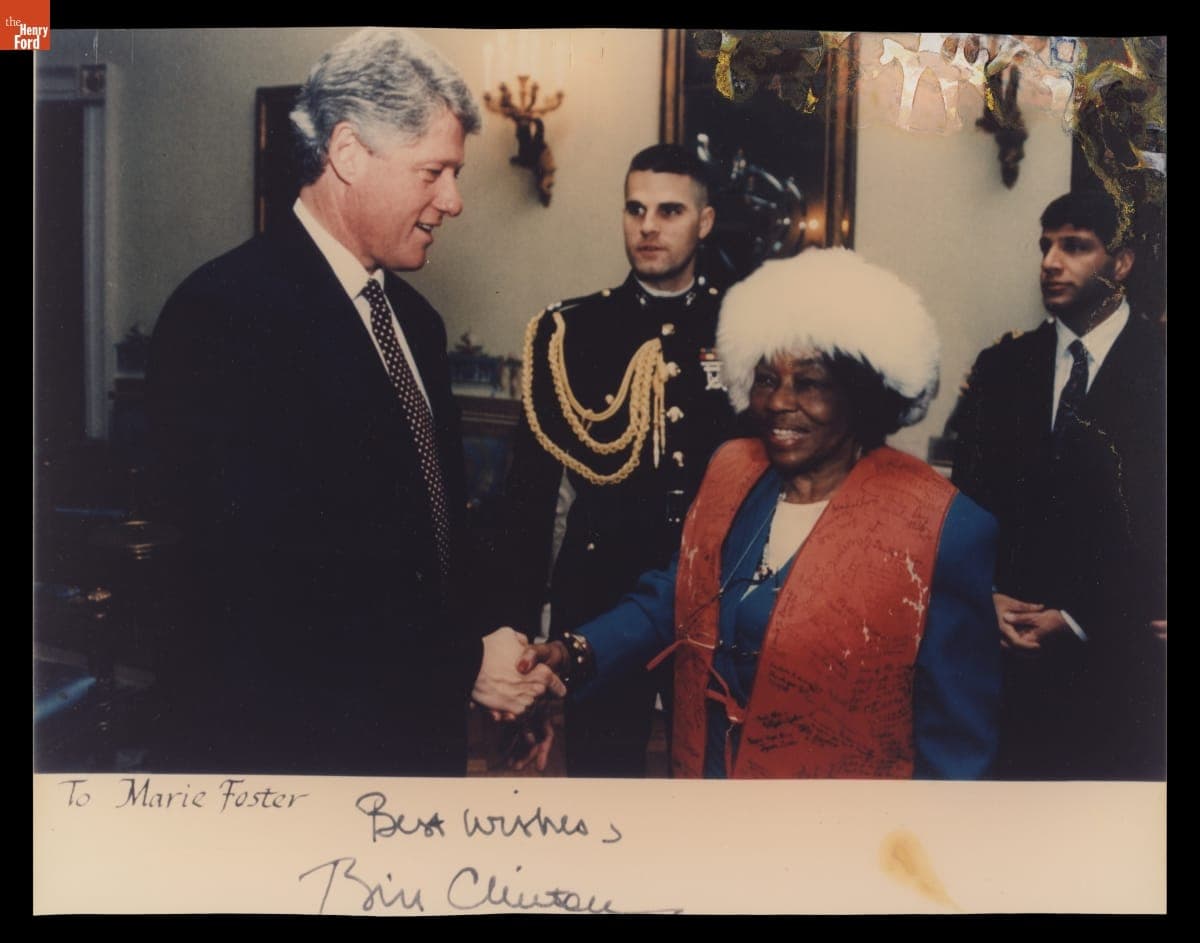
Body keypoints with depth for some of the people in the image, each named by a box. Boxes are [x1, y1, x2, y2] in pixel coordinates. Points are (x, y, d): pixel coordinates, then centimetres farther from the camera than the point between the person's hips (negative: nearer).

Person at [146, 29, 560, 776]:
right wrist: (463, 662, -16)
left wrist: (498, 653, -1)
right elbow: (268, 569, -23)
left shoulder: (415, 318, 10)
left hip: (420, 724, 7)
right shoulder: (225, 314, -16)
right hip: (287, 739, -7)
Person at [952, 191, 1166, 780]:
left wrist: (1076, 619, -11)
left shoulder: (1154, 367, -5)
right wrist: (986, 597, -7)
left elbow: (1151, 521, -9)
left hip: (1117, 648, -3)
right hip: (1012, 644, 3)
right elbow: (970, 494, 7)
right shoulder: (1002, 367, 8)